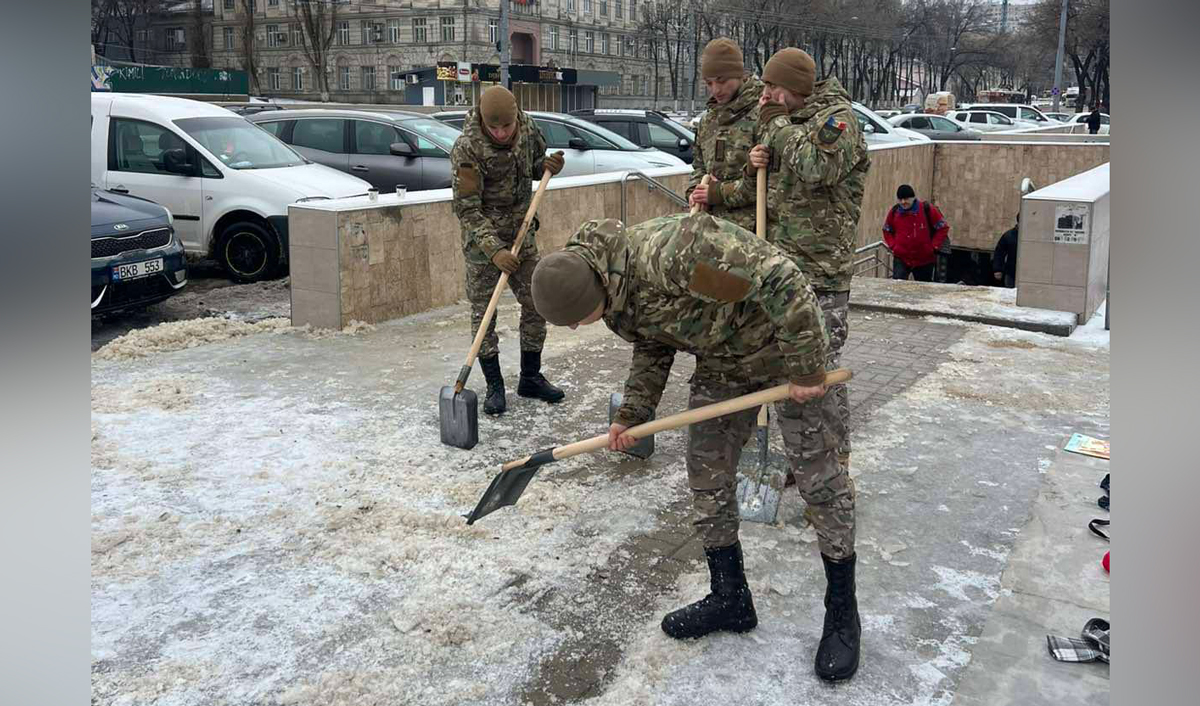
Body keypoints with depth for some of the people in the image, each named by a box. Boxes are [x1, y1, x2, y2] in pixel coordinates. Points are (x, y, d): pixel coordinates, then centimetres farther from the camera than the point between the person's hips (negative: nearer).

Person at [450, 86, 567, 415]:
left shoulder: (527, 125, -5)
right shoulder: (467, 148, -23)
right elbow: (466, 209, -22)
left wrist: (548, 165, -9)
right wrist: (494, 250, -31)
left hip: (522, 234, 5)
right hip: (483, 239, -5)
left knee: (536, 304, 9)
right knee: (483, 312, 0)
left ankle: (531, 377, 23)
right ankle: (494, 386, 13)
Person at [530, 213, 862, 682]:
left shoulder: (667, 254, -38)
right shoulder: (614, 295, -9)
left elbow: (779, 279, -35)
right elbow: (652, 348, 8)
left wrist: (805, 367, -27)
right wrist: (630, 415, -3)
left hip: (784, 341, -8)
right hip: (721, 361, 8)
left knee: (819, 479, -1)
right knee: (708, 477, 7)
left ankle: (842, 615, 15)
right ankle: (730, 599, 24)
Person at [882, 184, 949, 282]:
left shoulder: (927, 209, -8)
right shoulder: (894, 212, -1)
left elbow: (943, 228, -2)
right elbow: (887, 231, 15)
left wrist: (933, 247, -8)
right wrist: (893, 246, 0)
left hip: (924, 259, 0)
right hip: (901, 259, 1)